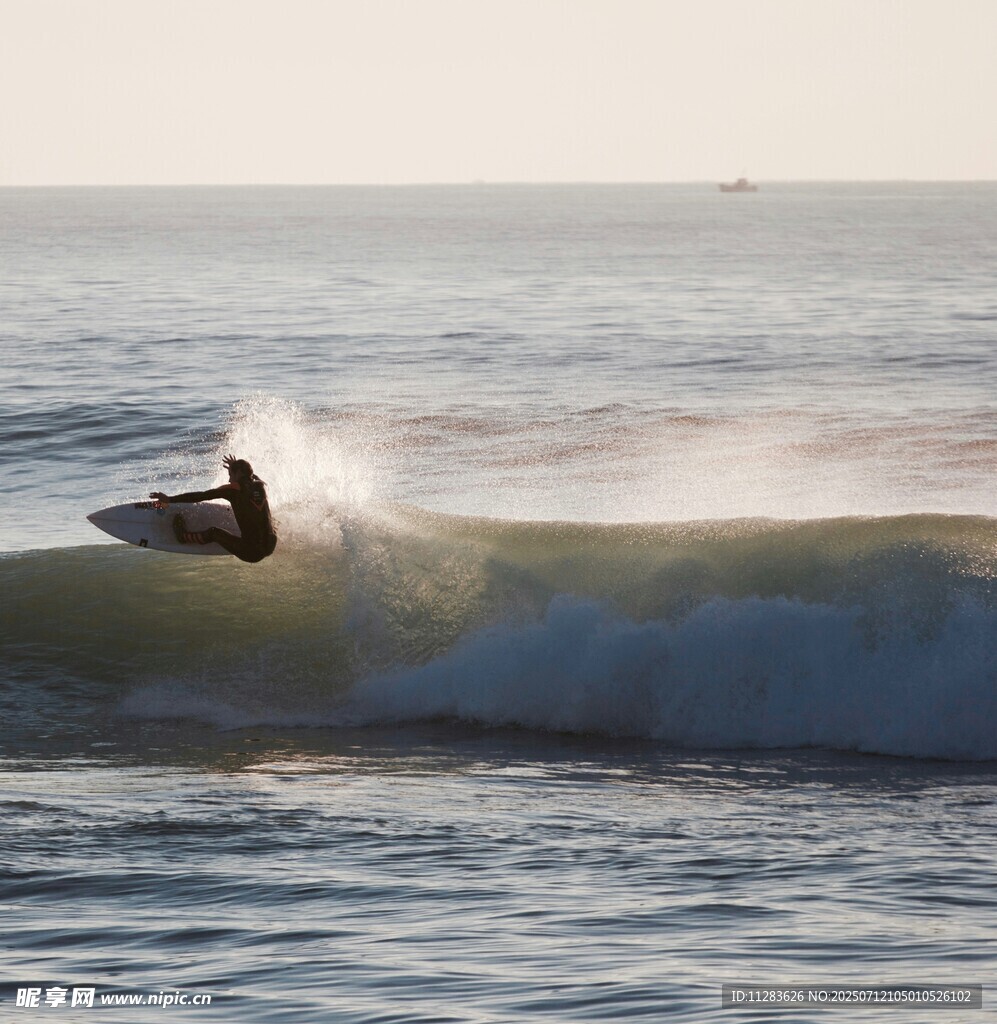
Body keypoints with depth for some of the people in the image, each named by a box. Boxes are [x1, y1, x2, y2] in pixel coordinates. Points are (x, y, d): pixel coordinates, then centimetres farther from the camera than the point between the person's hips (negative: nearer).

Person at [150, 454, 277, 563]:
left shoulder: (234, 489, -7)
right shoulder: (261, 486, 8)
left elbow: (202, 496, -6)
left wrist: (170, 499, -2)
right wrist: (236, 467, 50)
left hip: (252, 552, -5)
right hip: (270, 547, 5)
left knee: (213, 532, 14)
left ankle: (183, 536, 39)